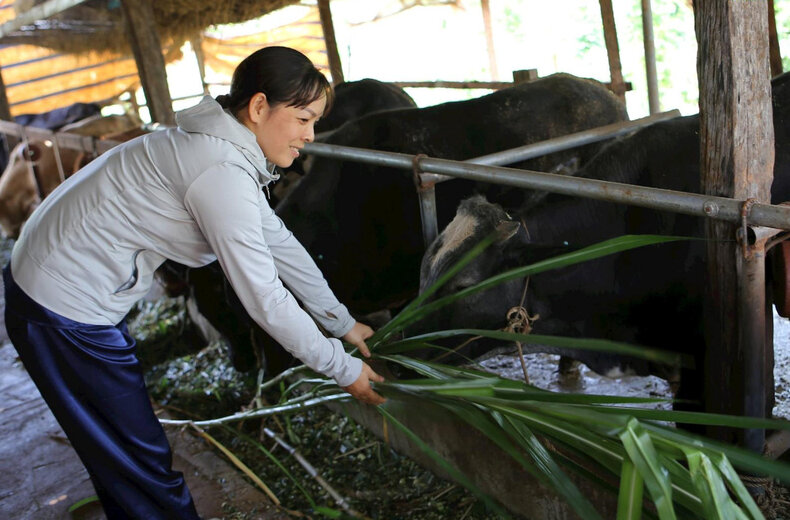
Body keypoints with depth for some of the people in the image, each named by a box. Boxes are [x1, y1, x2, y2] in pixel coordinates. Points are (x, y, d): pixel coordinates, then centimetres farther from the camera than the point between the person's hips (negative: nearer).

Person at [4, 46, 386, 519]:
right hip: (67, 314, -10)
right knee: (143, 463, 4)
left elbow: (280, 243, 11)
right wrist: (343, 369, -11)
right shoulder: (222, 173, -27)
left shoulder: (229, 149, 5)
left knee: (119, 454, 23)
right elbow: (265, 299, -23)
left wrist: (344, 322, 16)